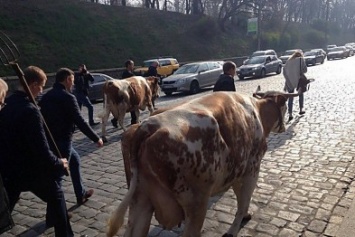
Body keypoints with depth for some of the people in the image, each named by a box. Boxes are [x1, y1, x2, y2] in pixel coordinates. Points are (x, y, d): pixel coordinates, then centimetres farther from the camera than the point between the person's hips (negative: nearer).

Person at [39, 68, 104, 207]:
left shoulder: (46, 96, 8)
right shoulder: (68, 97, -16)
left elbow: (43, 117, 14)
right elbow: (79, 122, -19)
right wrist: (96, 138, -11)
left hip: (49, 140, 9)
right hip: (62, 140, -9)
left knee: (75, 159, 25)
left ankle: (81, 193, 35)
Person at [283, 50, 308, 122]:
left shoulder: (288, 61, 14)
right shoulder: (301, 59, 4)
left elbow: (284, 71, 9)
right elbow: (305, 69, -6)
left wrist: (288, 80, 12)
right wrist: (300, 72, 14)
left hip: (289, 82, 2)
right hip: (298, 81, -2)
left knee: (290, 98, 4)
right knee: (301, 94, 22)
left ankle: (290, 114, -3)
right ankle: (301, 110, 28)